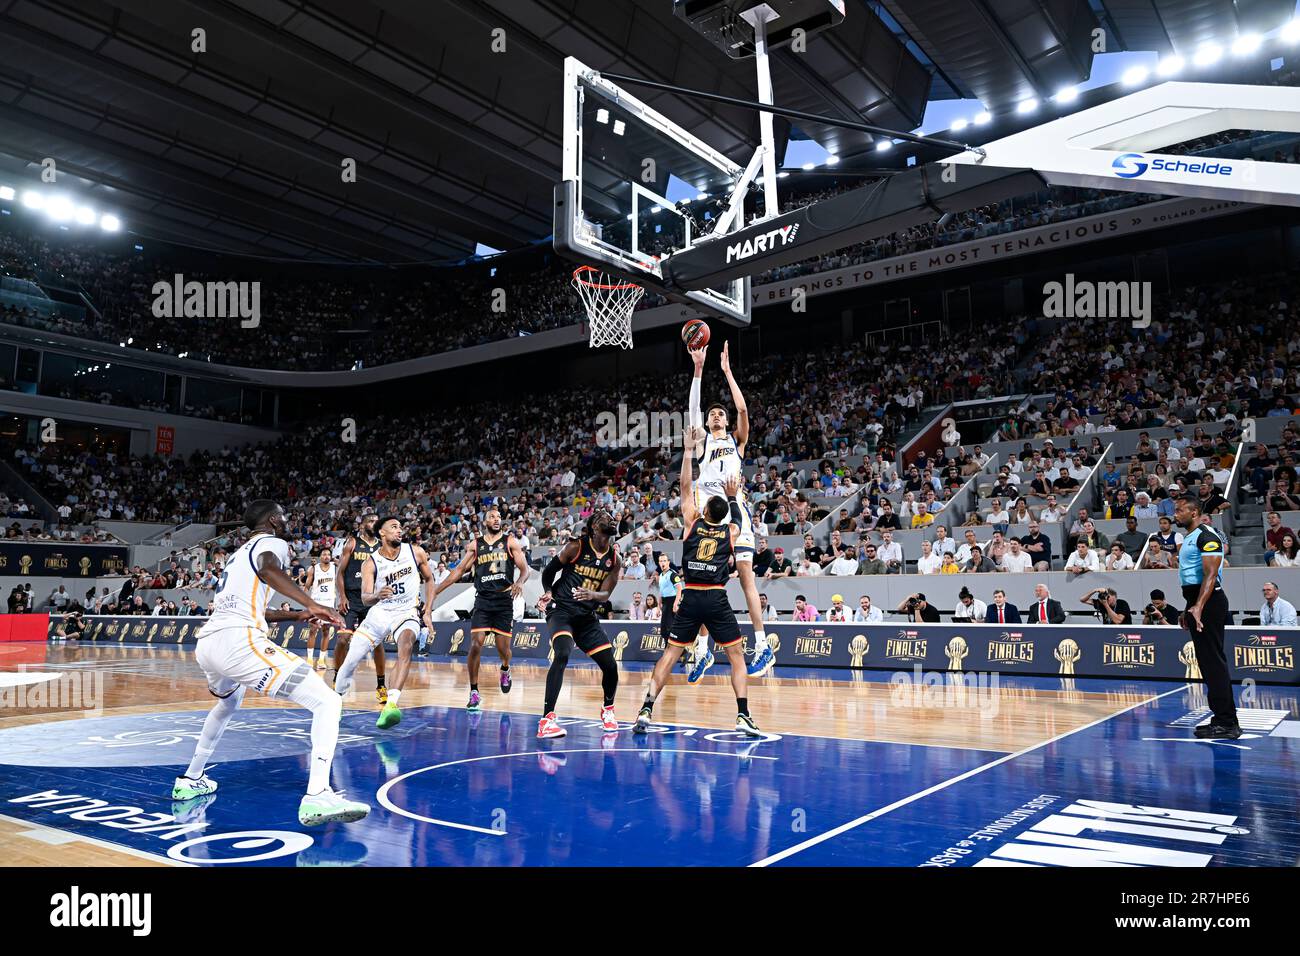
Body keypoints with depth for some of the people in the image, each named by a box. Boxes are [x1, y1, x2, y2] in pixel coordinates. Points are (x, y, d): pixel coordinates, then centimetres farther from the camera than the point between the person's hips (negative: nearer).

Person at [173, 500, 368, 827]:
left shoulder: (239, 553, 31)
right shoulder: (272, 543, 6)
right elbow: (269, 570, -20)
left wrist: (296, 615, 46)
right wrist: (312, 604, -29)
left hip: (206, 643, 9)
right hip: (239, 642, -9)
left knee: (228, 702, 42)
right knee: (327, 702, -11)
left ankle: (190, 780, 48)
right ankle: (317, 797, -25)